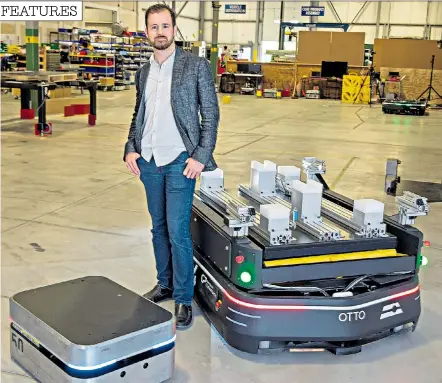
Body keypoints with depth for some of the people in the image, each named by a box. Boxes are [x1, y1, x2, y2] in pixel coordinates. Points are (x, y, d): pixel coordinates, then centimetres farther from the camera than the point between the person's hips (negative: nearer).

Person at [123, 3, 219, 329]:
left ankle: (184, 298, 7)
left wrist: (201, 156, -12)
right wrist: (130, 148, 5)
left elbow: (211, 114, -5)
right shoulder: (143, 72, 12)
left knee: (178, 231, -6)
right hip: (148, 161, 5)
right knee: (159, 227, 14)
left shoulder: (197, 66, -4)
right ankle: (165, 284, 29)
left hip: (179, 161, -5)